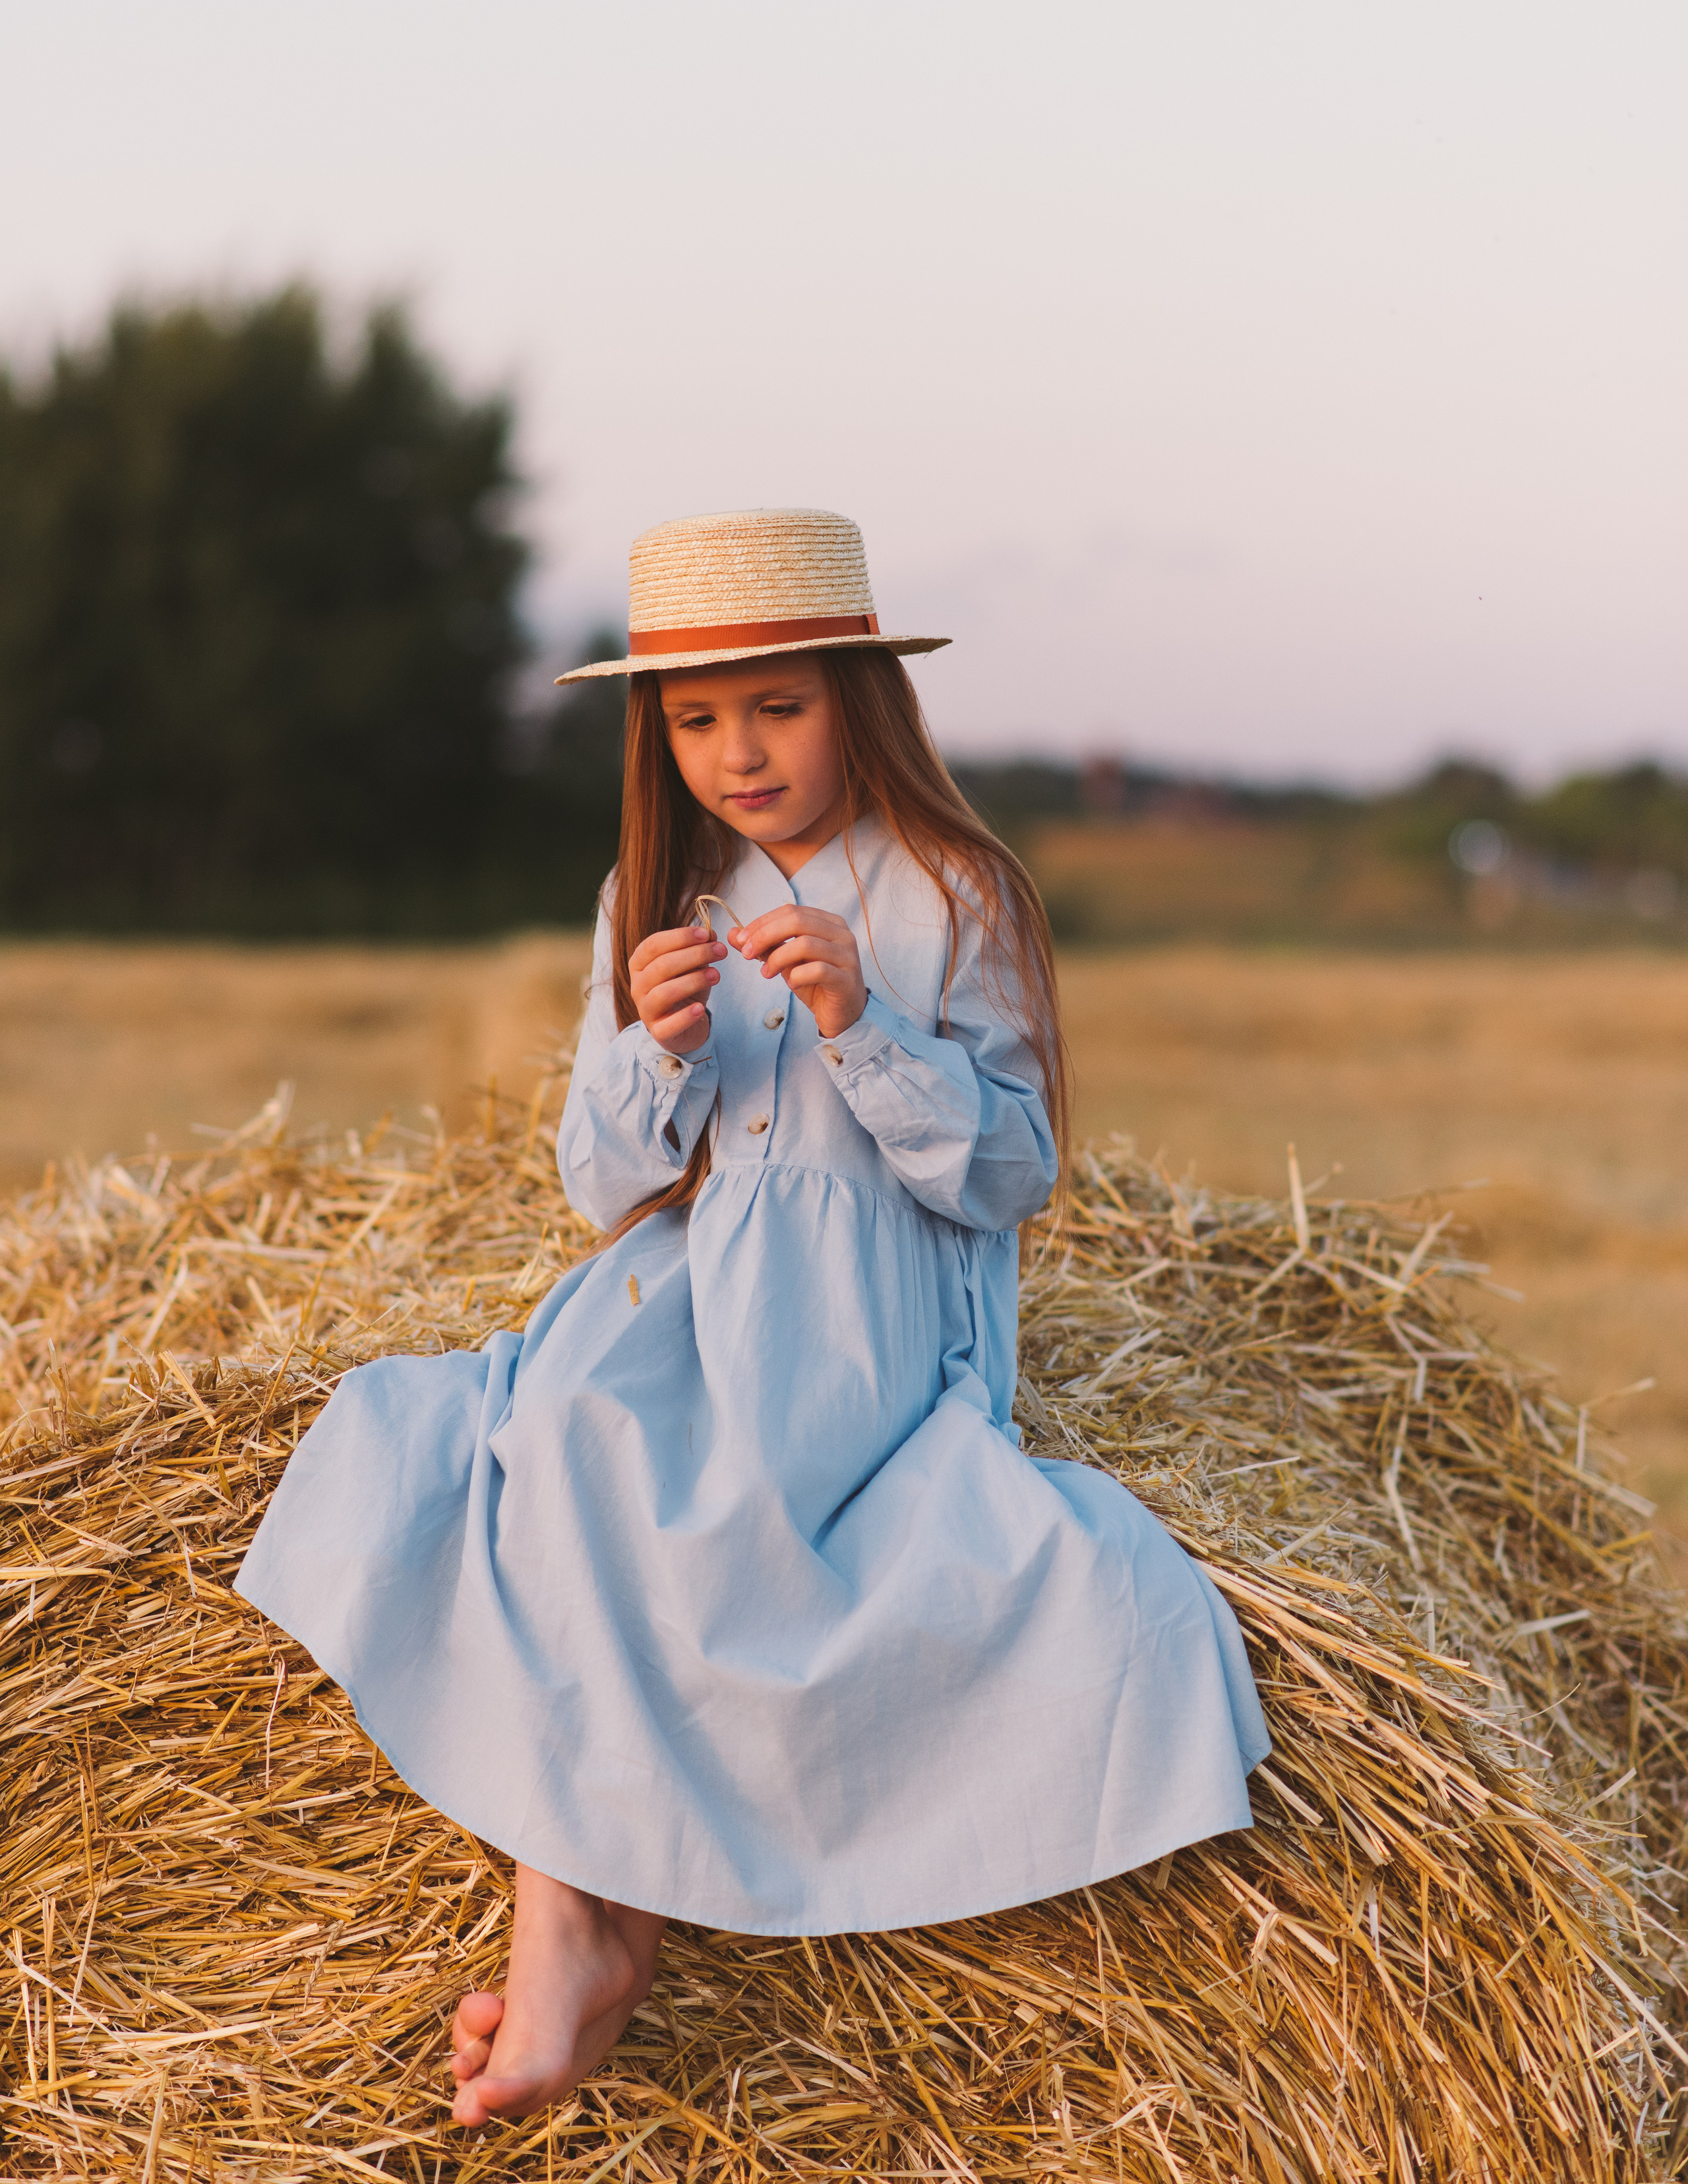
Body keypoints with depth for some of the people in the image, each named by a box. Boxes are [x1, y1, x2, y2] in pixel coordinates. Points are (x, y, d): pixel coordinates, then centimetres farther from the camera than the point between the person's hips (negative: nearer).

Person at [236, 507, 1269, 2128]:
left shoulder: (955, 899, -1)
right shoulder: (651, 904, 12)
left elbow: (1009, 1176, -6)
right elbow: (607, 1192, 9)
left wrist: (861, 1029, -20)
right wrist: (656, 1052, -12)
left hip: (876, 1324, -5)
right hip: (677, 1293, 5)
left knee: (598, 1481, -31)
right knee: (397, 1447, -24)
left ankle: (587, 1907, -16)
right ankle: (570, 1910, -28)